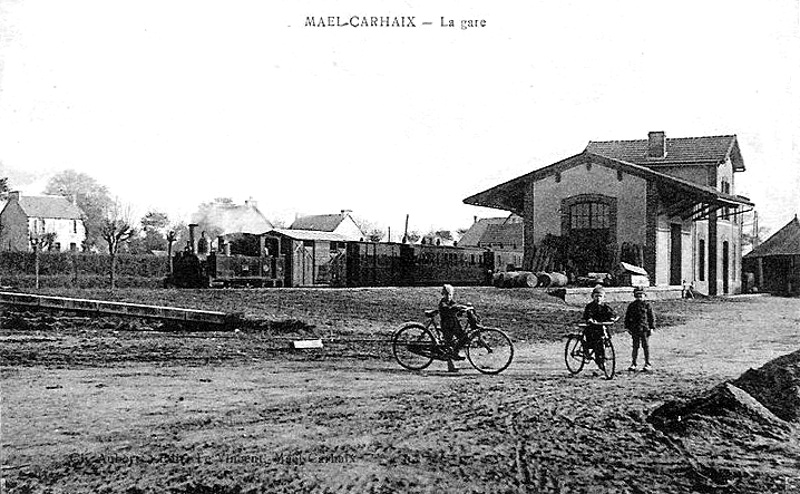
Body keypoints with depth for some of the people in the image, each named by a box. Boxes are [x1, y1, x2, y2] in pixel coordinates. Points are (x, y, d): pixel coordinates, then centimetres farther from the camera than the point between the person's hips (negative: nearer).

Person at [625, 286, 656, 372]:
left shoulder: (647, 305, 2)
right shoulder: (632, 306, 8)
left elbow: (652, 317, 3)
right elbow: (627, 317, 12)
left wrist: (652, 327, -2)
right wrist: (627, 327, 6)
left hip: (645, 329, -2)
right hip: (634, 329, 2)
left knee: (646, 346, 2)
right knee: (635, 346, 5)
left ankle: (647, 364, 9)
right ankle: (633, 364, 11)